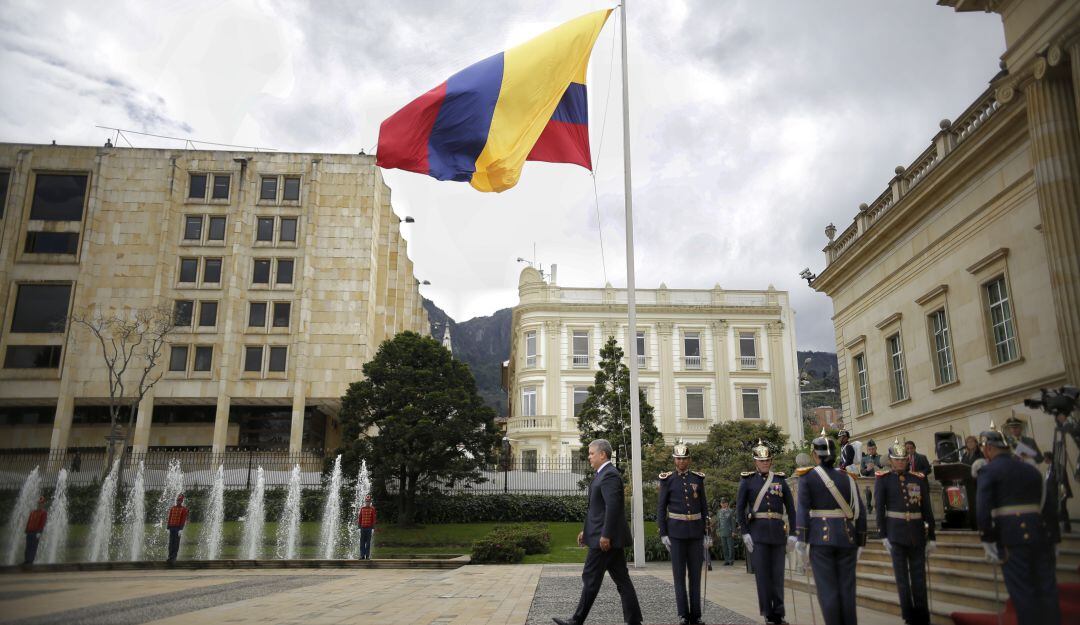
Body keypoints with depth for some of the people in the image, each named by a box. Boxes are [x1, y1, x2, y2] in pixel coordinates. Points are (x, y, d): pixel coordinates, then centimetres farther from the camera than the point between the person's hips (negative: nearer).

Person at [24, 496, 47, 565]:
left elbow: (43, 523, -10)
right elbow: (29, 521, 18)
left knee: (33, 547, -8)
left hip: (36, 533, -6)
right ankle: (26, 560, 10)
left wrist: (39, 532, -19)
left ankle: (31, 561, -8)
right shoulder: (32, 512, 18)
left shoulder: (44, 513, -2)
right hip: (29, 532, 6)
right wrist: (26, 531, 12)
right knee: (28, 547, 6)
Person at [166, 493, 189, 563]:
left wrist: (181, 529, -14)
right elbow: (169, 518, 10)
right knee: (171, 542, 3)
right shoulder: (172, 508, 11)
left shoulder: (184, 509, -1)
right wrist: (168, 528, 3)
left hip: (178, 528, -4)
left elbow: (183, 520, -7)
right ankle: (170, 557, 7)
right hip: (172, 528, 4)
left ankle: (174, 557, 2)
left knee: (176, 543, -2)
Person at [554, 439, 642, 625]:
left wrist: (605, 535, -22)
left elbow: (613, 507, -23)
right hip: (611, 538, 10)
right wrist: (586, 530, 20)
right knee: (622, 580, 9)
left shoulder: (609, 475, -15)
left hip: (604, 539, -10)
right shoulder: (604, 474, 17)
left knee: (590, 579, 0)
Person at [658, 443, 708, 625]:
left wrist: (707, 532, 6)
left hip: (696, 530, 2)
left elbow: (704, 507, 10)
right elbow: (661, 507, 0)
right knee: (679, 573, 0)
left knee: (695, 572, 5)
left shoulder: (698, 478, 6)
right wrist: (663, 533, -6)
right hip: (676, 531, -2)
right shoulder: (667, 480, -1)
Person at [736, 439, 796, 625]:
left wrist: (792, 533, 2)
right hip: (757, 533, -2)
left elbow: (790, 508, 9)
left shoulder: (780, 479, 8)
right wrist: (745, 533, -7)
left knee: (778, 574, 4)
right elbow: (740, 508, 1)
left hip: (778, 532, 2)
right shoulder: (747, 480, 3)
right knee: (762, 574, -1)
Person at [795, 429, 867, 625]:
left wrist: (801, 541, -7)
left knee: (828, 590, 1)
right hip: (846, 538, 3)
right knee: (847, 589, 9)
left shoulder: (808, 477, -2)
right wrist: (860, 543, 12)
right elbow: (859, 512, 5)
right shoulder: (847, 478, 7)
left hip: (820, 538, -3)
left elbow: (803, 510, -8)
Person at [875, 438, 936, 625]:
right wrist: (883, 535, -6)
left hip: (917, 533, 2)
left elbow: (927, 509, 7)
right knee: (902, 576, 3)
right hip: (896, 534, -2)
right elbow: (880, 509, -1)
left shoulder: (920, 479, 5)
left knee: (919, 575, 7)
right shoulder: (883, 479, -1)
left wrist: (932, 536, 5)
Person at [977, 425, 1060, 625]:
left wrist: (987, 542, -6)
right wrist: (1053, 539, 17)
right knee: (1047, 591, 11)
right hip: (1041, 535, 6)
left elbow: (984, 510, -12)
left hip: (1013, 539, -5)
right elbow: (1049, 505, 13)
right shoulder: (1031, 469, 14)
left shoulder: (989, 470, -4)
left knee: (1023, 593, 1)